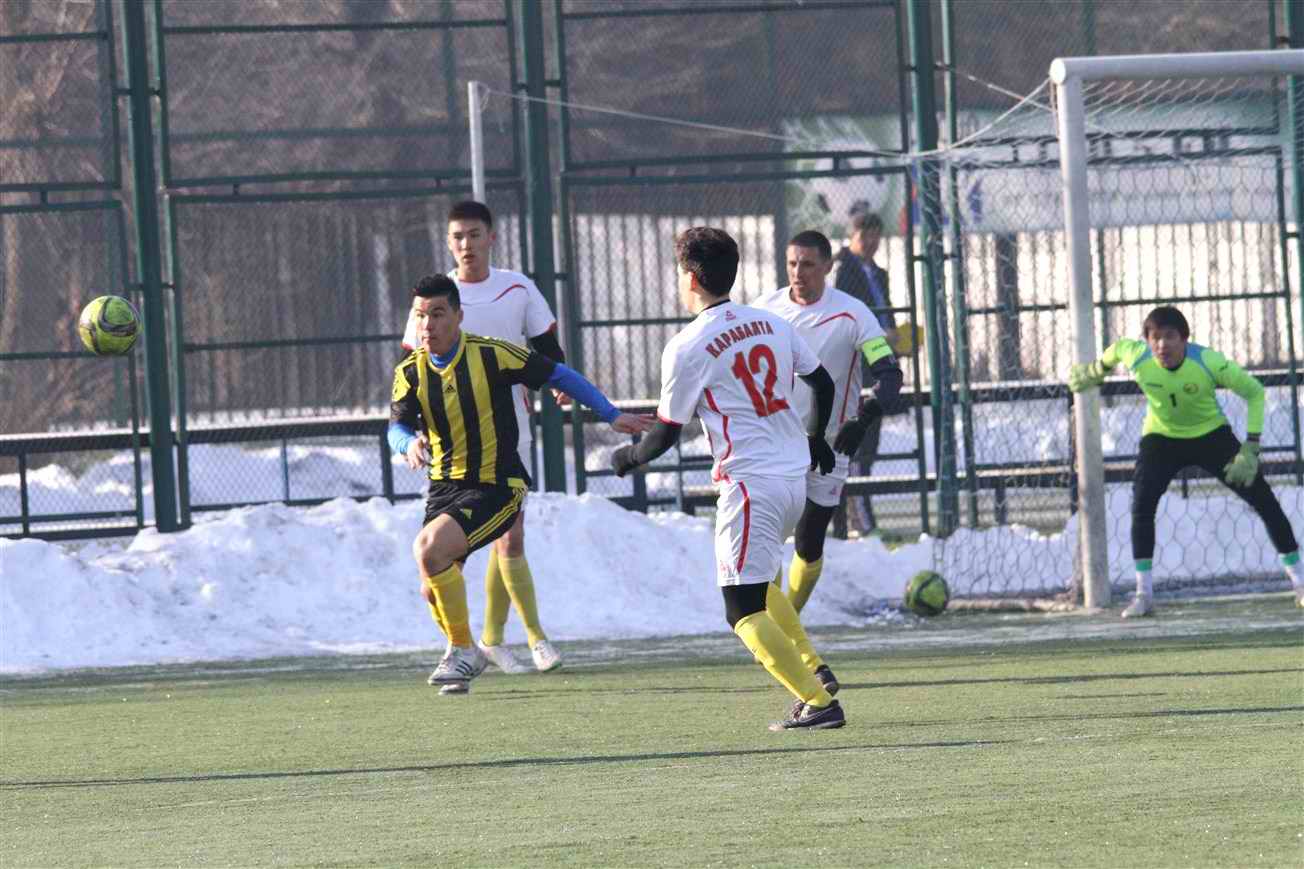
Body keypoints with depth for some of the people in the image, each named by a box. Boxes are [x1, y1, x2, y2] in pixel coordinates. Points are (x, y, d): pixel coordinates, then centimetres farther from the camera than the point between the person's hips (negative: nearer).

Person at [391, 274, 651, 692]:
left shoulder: (491, 355, -12)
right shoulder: (410, 372, 0)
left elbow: (557, 375, -3)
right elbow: (397, 427, -11)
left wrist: (612, 415, -1)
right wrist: (410, 444, -36)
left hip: (495, 488, -6)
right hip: (444, 486, 6)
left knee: (428, 548, -27)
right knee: (435, 592, 4)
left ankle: (463, 649, -12)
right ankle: (463, 657, 34)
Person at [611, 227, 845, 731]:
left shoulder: (686, 348, -9)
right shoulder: (772, 324, 9)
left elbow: (666, 434, -5)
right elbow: (821, 382, 20)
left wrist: (627, 458, 16)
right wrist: (815, 439, 39)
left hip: (749, 485, -8)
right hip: (795, 475, 8)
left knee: (744, 610, -5)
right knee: (757, 581, 27)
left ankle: (818, 701, -15)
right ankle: (811, 669, 16)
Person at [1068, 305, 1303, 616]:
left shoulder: (1210, 362, -32)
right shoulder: (1137, 357, -26)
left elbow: (1254, 392, -20)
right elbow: (1118, 348, 0)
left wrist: (1250, 448, -25)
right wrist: (1096, 371, 20)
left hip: (1211, 435, -1)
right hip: (1162, 436, 1)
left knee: (1263, 499, -6)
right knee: (1141, 505, -20)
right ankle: (1144, 595, -12)